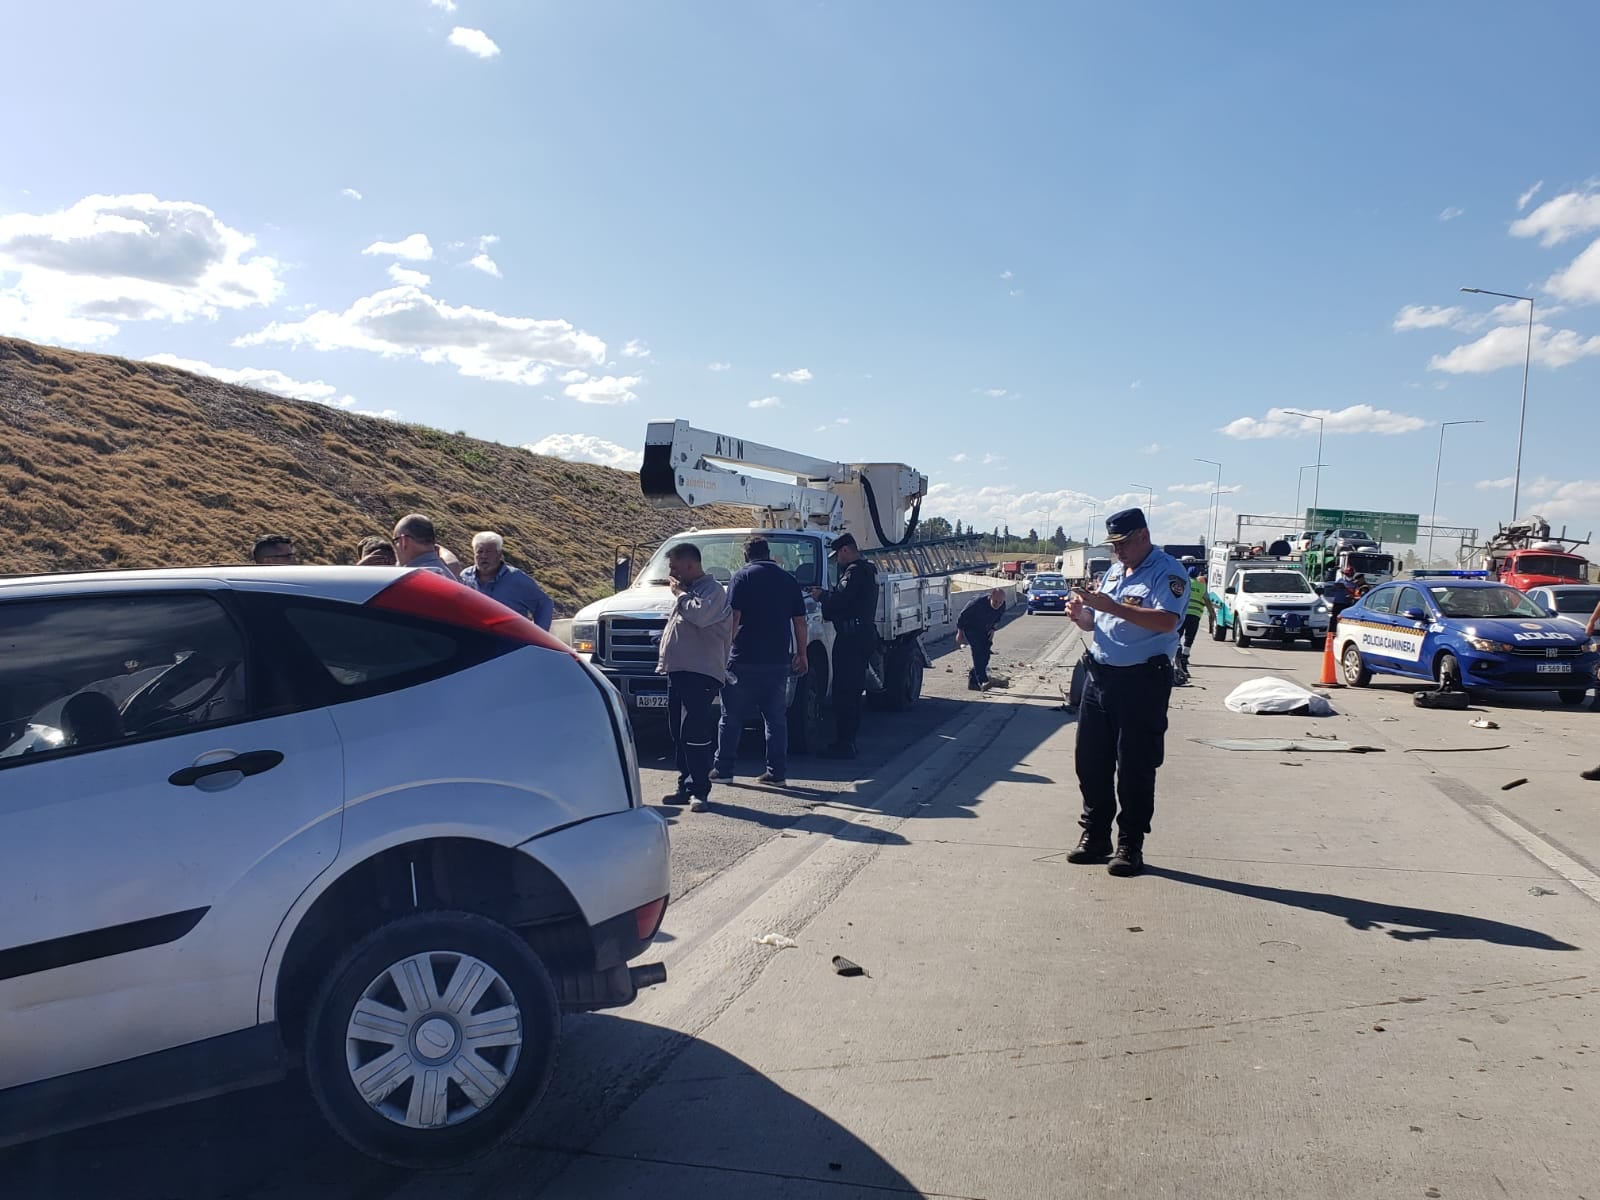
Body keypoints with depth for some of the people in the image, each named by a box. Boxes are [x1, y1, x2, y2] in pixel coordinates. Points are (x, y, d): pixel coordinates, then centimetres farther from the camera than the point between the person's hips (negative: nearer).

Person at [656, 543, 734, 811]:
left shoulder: (712, 590, -7)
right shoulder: (687, 591, 22)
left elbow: (699, 615, -27)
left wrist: (680, 593, -11)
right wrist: (663, 661, 20)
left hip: (701, 673, -10)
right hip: (677, 671, 10)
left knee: (694, 733, -14)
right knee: (678, 734, 11)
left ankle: (699, 790, -10)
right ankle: (686, 786, 19)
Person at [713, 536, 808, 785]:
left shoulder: (742, 576, -3)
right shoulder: (788, 580, 11)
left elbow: (734, 617, -12)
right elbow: (800, 622, 11)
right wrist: (802, 655, 17)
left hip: (745, 660, -4)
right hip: (778, 661, 4)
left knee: (732, 717, 6)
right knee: (776, 718, 10)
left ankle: (723, 768, 10)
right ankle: (777, 772, 9)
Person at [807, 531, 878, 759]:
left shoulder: (855, 571, -13)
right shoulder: (868, 570, 20)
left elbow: (840, 599, -21)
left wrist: (821, 595, -3)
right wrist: (826, 595, 12)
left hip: (851, 637, -11)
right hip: (864, 634, 11)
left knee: (844, 692, -9)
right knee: (853, 691, 15)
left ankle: (843, 744, -8)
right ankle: (849, 740, 21)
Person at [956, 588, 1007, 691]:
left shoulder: (1002, 605, -14)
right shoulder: (979, 602, -32)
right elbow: (963, 615, -20)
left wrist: (993, 629, -2)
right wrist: (960, 632, -12)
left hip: (984, 630, 7)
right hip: (970, 627, -6)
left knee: (985, 654, 0)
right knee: (978, 651, -23)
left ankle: (972, 682, 12)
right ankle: (983, 682, -31)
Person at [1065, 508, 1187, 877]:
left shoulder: (1168, 571, -8)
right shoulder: (1114, 571, 17)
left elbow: (1167, 621, -25)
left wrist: (1112, 607, -29)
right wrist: (1080, 614, 1)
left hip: (1142, 681, -8)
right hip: (1100, 676, 8)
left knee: (1135, 768, -1)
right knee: (1091, 761, 10)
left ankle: (1131, 845, 9)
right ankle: (1095, 835, 22)